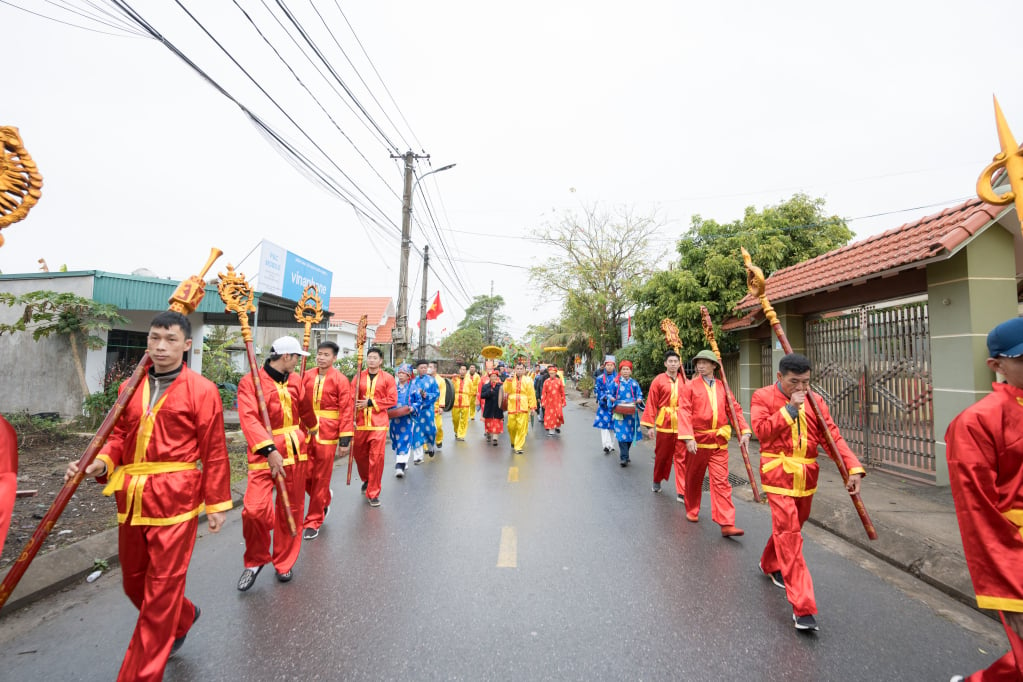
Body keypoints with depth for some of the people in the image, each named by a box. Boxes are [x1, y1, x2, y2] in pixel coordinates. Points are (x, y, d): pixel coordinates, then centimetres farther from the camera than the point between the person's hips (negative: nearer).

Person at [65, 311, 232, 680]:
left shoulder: (202, 390, -10)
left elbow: (214, 452, -8)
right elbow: (119, 436, 14)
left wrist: (217, 503, -6)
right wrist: (99, 463, -9)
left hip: (175, 500, -6)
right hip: (132, 499, 7)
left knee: (160, 589, 4)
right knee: (133, 581, 22)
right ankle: (183, 618, 50)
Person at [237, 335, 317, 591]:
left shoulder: (295, 380, 7)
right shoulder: (250, 381, -10)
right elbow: (249, 418, -23)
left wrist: (312, 428, 42)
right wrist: (269, 450, -34)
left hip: (295, 452, 5)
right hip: (264, 453, -5)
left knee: (291, 510, 11)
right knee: (254, 509, -16)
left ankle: (284, 563, 31)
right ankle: (256, 560, 14)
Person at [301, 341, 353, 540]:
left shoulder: (341, 380, -7)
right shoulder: (307, 376, 4)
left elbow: (346, 411, -9)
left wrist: (345, 439, -13)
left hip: (327, 434, -3)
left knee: (321, 479, 6)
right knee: (306, 475, 7)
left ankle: (313, 521, 21)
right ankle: (324, 498, 38)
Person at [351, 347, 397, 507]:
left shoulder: (388, 378, 1)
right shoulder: (359, 377, 6)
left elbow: (392, 400, -4)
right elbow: (352, 399, 3)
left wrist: (371, 402, -12)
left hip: (378, 424, -3)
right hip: (360, 423, 3)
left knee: (377, 458, -5)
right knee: (359, 454, 15)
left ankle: (373, 493, 8)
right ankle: (366, 480, 45)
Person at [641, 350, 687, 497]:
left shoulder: (684, 381, 5)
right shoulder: (658, 380, -3)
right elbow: (651, 404, -4)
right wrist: (650, 425, -7)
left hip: (681, 425, 2)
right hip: (664, 424, -1)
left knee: (681, 457, 1)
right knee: (662, 456, 12)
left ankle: (681, 492, 6)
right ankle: (657, 482, 36)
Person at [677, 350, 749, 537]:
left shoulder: (722, 387, 7)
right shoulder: (689, 387, -4)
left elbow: (735, 409, 7)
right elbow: (684, 413, -12)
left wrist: (744, 431, -5)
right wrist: (688, 438, -22)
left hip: (719, 442, 2)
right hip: (697, 440, -2)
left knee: (721, 481, -2)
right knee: (694, 479, 13)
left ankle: (726, 524, 0)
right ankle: (692, 511, 34)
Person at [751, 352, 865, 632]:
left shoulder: (815, 402, 5)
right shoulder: (763, 397, -7)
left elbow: (833, 436, -1)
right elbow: (761, 430, -20)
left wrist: (852, 467, -14)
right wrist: (790, 408, -23)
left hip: (807, 477, 6)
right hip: (778, 475, -5)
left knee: (791, 528, 20)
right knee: (789, 534, -9)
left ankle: (770, 565, 47)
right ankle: (803, 607, -6)